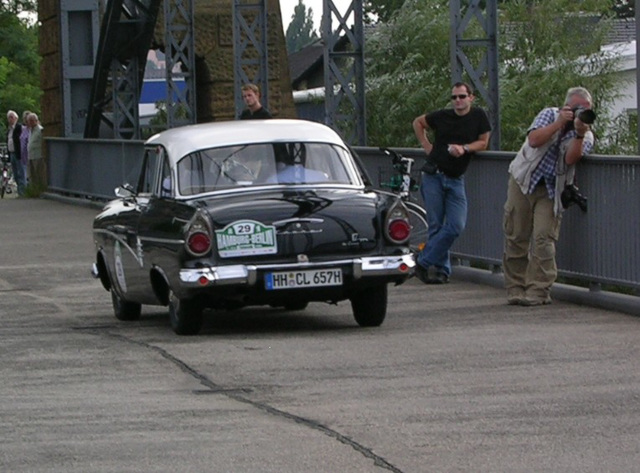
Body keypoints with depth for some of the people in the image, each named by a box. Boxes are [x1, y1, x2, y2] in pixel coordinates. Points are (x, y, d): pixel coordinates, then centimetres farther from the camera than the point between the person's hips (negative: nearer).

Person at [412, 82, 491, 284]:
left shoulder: (479, 116, 0)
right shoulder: (442, 116, 1)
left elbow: (483, 142, 3)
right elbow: (418, 123, 16)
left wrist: (464, 148, -15)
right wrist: (426, 145, 6)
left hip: (456, 179, 1)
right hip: (433, 175, -1)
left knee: (457, 226, -9)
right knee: (436, 225, -3)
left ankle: (424, 263, -3)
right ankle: (441, 269, 6)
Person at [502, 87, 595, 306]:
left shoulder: (586, 135, 1)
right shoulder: (550, 115, 2)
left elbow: (570, 159, -18)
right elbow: (534, 140, -15)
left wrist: (579, 133, -29)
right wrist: (560, 123, -19)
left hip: (550, 191, -1)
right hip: (524, 181, 1)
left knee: (543, 239, -13)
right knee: (516, 236, 0)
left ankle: (538, 291, -10)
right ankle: (516, 288, 8)